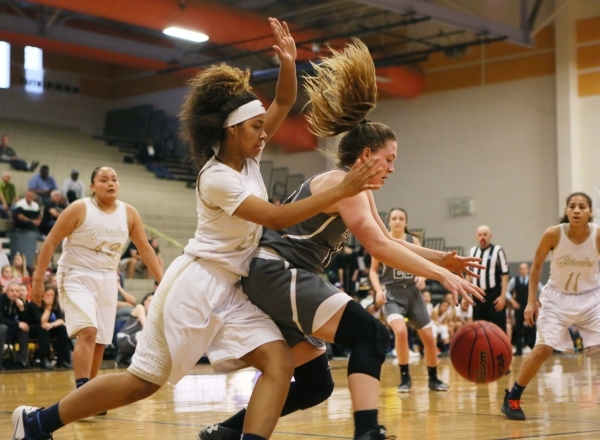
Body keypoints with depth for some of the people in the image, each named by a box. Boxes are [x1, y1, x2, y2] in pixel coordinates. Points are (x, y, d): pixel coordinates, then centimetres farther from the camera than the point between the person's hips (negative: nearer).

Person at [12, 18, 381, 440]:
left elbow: (284, 104, 5)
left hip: (228, 290, 8)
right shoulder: (216, 178, -18)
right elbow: (277, 218, -24)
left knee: (279, 361, -13)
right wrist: (341, 190, -27)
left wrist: (288, 64, -16)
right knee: (144, 380, -1)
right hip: (196, 284, -8)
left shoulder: (248, 157, 5)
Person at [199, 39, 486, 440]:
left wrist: (441, 258, 12)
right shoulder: (342, 183, -10)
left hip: (276, 279, 10)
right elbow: (379, 248, -20)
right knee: (371, 335, -20)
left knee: (315, 383, 11)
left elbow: (389, 240, 26)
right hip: (276, 274, -10)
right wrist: (441, 275, -21)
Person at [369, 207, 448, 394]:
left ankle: (433, 378, 23)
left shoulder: (414, 241, 5)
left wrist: (422, 277, -12)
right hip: (392, 293, -3)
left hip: (412, 292, 3)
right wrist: (378, 290, -13)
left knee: (429, 337, 4)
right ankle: (405, 378, -11)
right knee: (401, 331, -27)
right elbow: (373, 270, 3)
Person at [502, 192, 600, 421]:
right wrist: (531, 301, -6)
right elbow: (536, 266, -3)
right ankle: (512, 398, 4)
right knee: (543, 349, -11)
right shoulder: (553, 234, -18)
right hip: (557, 298, -1)